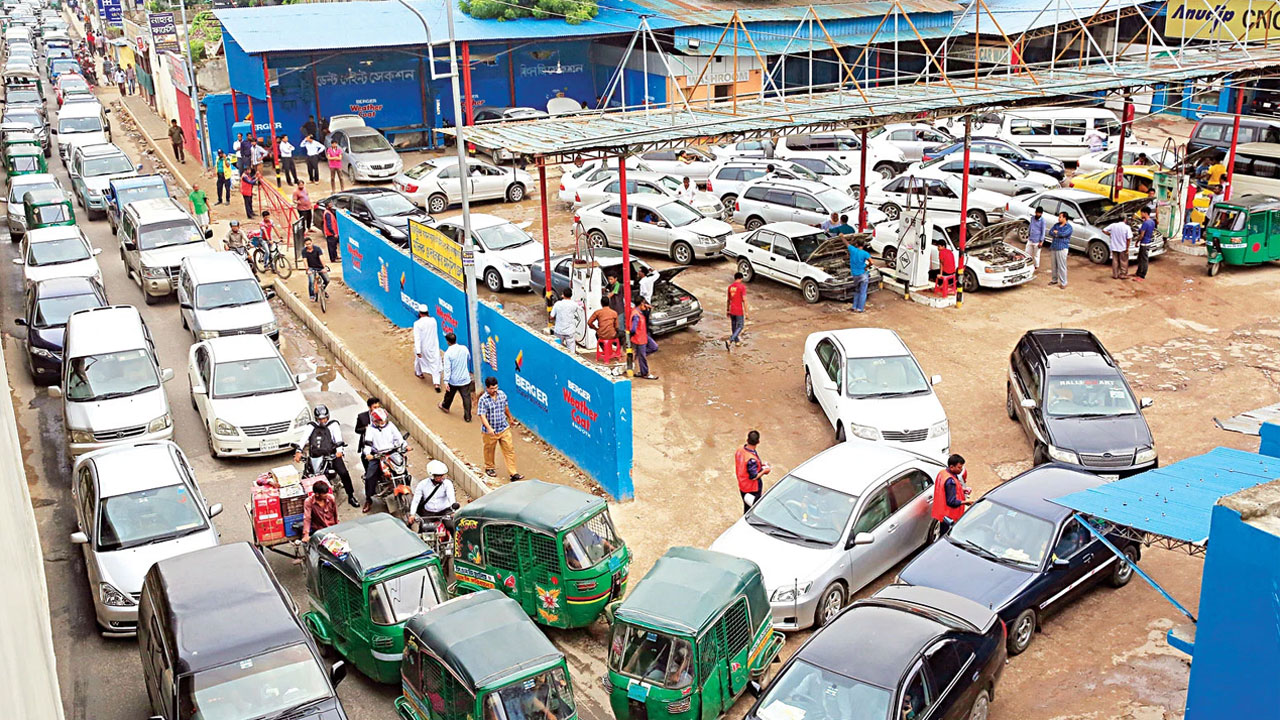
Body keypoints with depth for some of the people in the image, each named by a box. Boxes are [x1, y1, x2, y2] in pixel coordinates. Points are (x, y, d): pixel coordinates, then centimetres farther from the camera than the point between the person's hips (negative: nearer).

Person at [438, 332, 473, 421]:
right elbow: (469, 358, 13)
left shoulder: (448, 353, -18)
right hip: (465, 379, 2)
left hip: (453, 380, -2)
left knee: (449, 394, 25)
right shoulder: (464, 348, -7)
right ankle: (468, 417, 5)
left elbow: (447, 368, -19)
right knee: (466, 397, 5)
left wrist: (446, 381, -15)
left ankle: (445, 406, 50)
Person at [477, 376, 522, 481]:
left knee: (510, 450, 1)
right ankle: (489, 468, 42)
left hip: (504, 429, 4)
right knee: (489, 451, 17)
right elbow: (482, 416, -25)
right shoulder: (483, 400, -19)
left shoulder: (502, 394, -3)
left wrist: (510, 418, 30)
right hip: (490, 432, -4)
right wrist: (489, 428, -38)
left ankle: (513, 473, 6)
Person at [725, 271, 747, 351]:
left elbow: (728, 300, 12)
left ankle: (737, 341, 34)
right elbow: (744, 300, -16)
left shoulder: (730, 286, 4)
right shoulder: (742, 286, -13)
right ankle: (729, 341, -12)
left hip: (732, 310, 6)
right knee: (740, 326, 4)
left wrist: (727, 310, 22)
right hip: (739, 311, -6)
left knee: (733, 326, 19)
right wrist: (746, 312, -11)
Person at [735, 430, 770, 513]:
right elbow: (753, 477, -26)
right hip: (752, 490, -8)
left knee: (746, 509, 24)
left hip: (742, 487, 8)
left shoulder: (740, 450, -7)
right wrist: (764, 471, -11)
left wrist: (759, 464, 8)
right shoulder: (752, 459, -33)